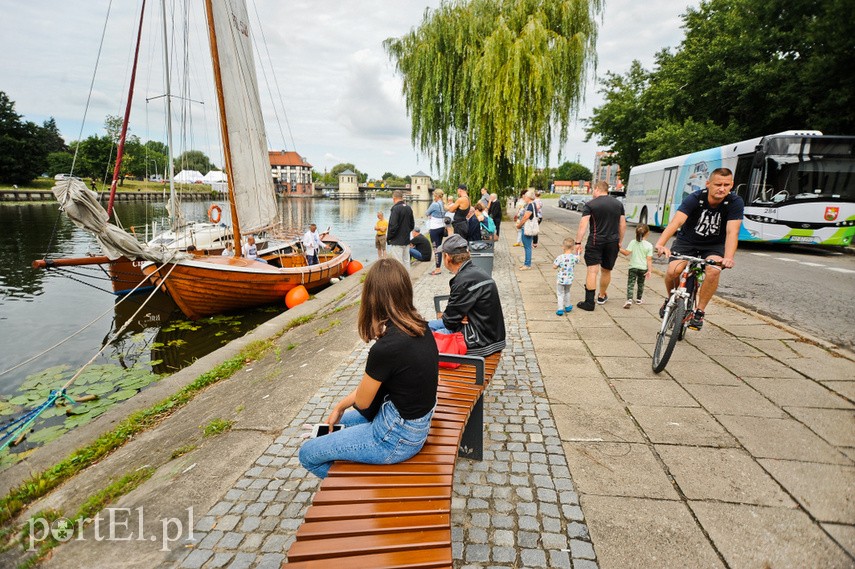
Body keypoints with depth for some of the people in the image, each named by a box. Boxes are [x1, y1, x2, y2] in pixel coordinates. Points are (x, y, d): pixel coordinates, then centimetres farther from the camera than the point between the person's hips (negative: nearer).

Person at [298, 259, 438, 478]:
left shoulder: (385, 349, -32)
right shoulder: (420, 327, -7)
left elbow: (362, 402, -12)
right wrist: (340, 406, 10)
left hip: (398, 439, -8)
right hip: (417, 422, 9)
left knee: (307, 454, 6)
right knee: (342, 420, 30)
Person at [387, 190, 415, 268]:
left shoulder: (395, 208, -16)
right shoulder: (409, 208, 7)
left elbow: (393, 225, -20)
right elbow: (412, 225, 15)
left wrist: (388, 238, -8)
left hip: (396, 242, -8)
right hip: (406, 241, 8)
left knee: (398, 264, -3)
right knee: (406, 262, 14)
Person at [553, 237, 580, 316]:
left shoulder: (560, 257, -20)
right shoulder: (574, 257, -8)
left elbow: (554, 266, -12)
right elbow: (577, 261, 15)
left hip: (560, 279, -4)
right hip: (569, 279, 4)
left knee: (560, 293, 8)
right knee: (567, 292, 26)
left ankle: (560, 309, 2)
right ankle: (567, 306, 38)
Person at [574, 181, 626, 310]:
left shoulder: (590, 205, -5)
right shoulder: (618, 204, 9)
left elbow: (583, 225, -13)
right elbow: (623, 225, 11)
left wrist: (578, 243, -11)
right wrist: (619, 242, 19)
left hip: (595, 242, -4)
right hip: (613, 242, 4)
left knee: (592, 270, -6)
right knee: (606, 270, 18)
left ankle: (589, 302, -10)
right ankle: (602, 296, 35)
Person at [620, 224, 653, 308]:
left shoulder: (633, 242, -7)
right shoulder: (649, 245, -6)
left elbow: (626, 253, -12)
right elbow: (649, 259, -8)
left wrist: (619, 249, 0)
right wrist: (649, 270, -5)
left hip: (633, 267, -2)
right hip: (643, 268, 2)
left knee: (630, 284, -6)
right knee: (641, 284, 21)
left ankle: (629, 300, -24)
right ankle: (638, 299, 34)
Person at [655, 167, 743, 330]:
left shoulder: (735, 203, -18)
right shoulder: (695, 198, -22)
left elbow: (732, 232, -29)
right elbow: (676, 221, -37)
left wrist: (728, 257, -47)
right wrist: (661, 244, -54)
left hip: (713, 246, 1)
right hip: (687, 242, 0)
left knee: (713, 270, -30)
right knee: (673, 270, -25)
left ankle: (699, 311, -11)